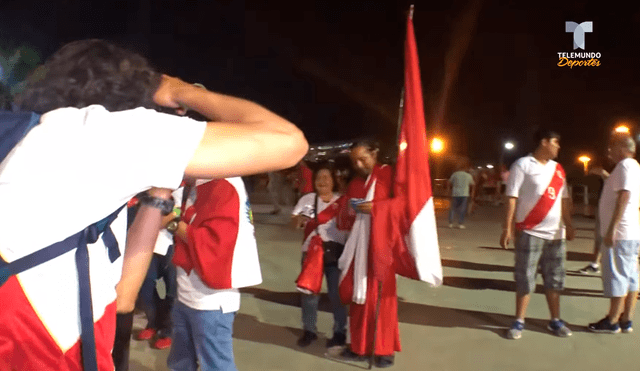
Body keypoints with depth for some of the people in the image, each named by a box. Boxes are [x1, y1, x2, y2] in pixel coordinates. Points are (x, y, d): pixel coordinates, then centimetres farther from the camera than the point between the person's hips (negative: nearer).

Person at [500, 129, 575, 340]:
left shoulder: (558, 169, 11)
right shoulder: (522, 165, -5)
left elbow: (564, 199, 16)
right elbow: (512, 198, -9)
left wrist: (568, 224, 11)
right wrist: (507, 229, -14)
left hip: (556, 233, 5)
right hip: (530, 233, -5)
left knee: (555, 279, 11)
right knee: (525, 279, 1)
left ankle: (555, 320, 23)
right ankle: (519, 322, 11)